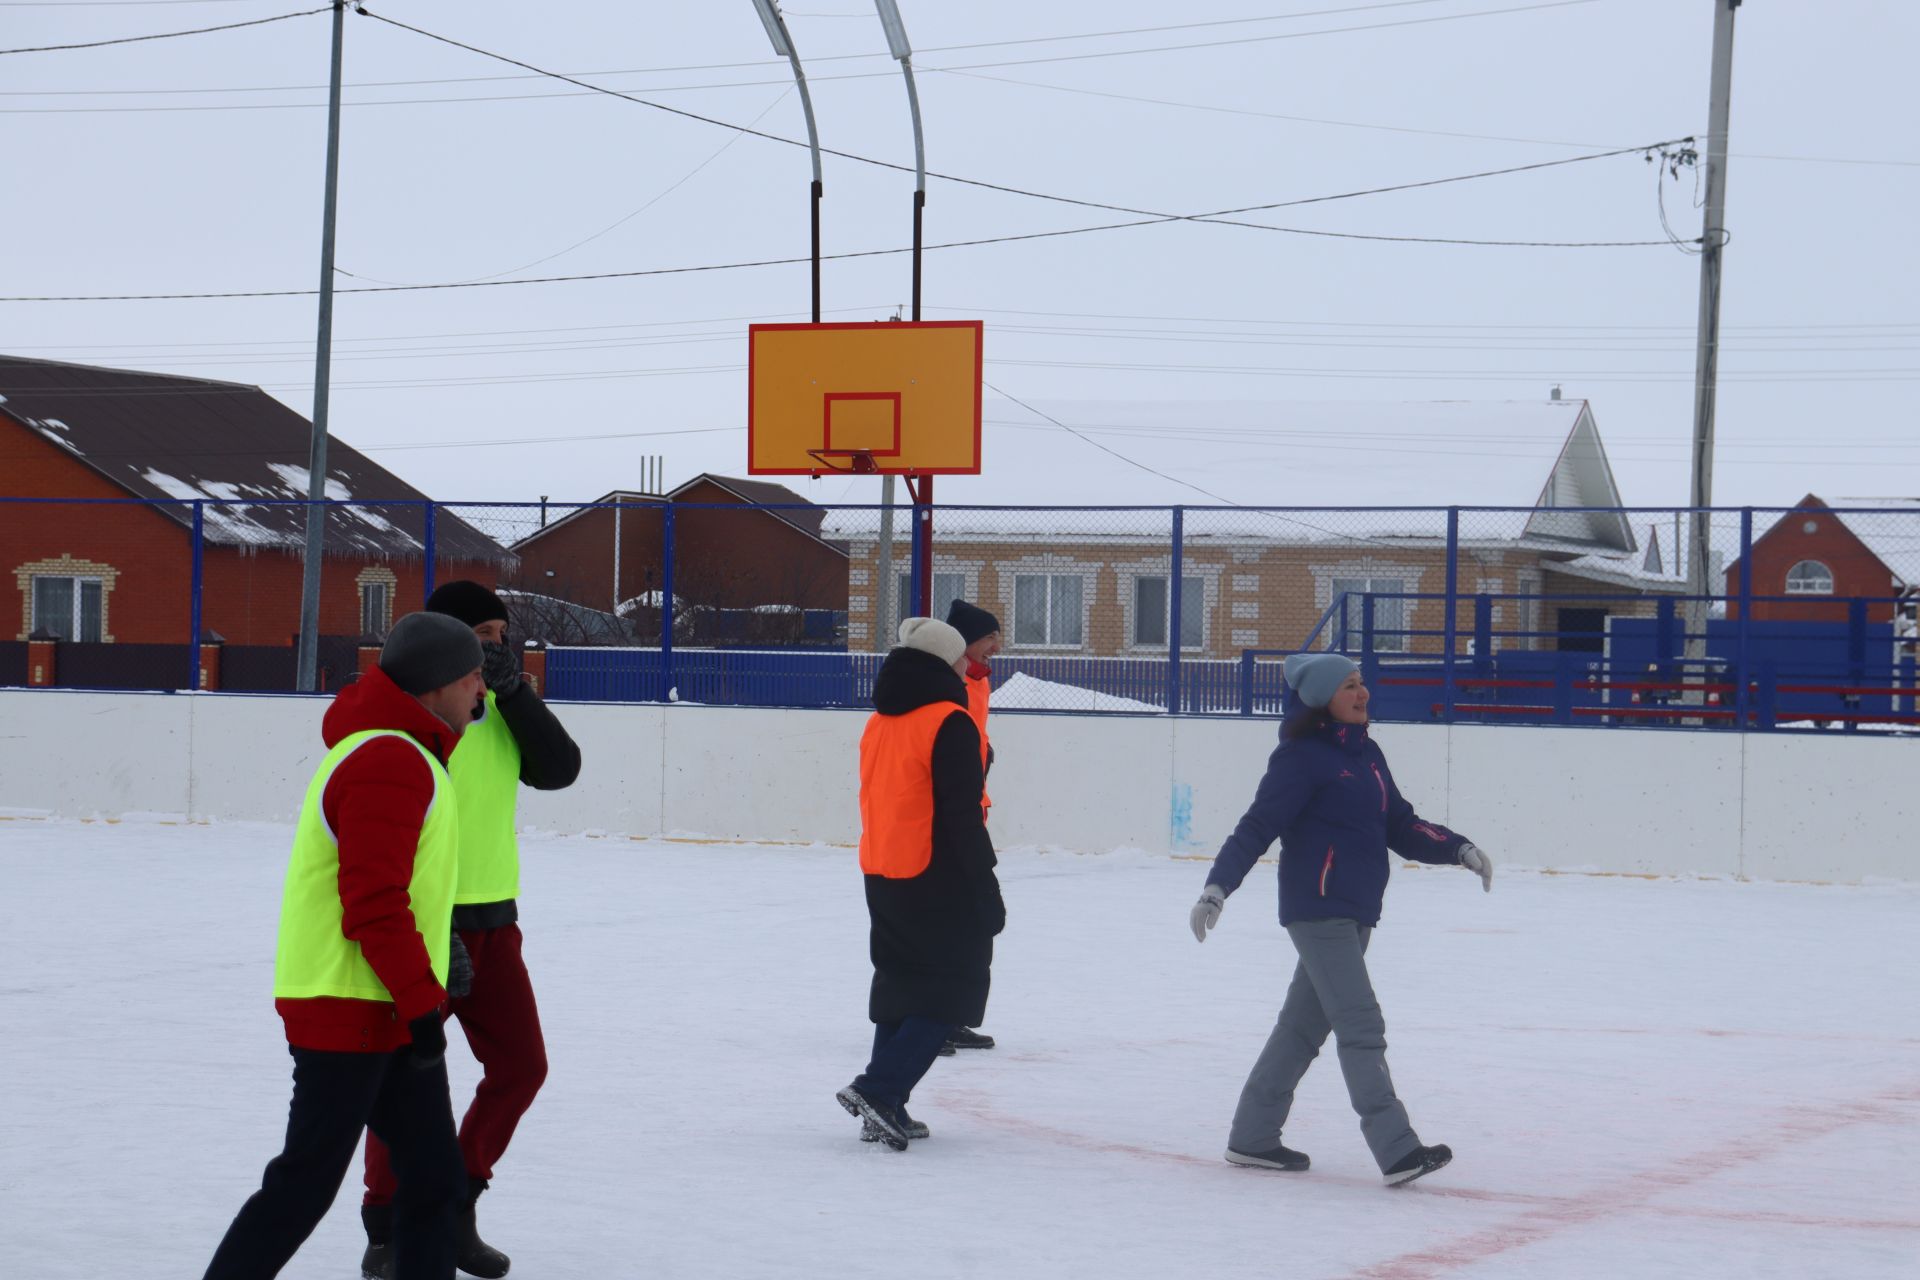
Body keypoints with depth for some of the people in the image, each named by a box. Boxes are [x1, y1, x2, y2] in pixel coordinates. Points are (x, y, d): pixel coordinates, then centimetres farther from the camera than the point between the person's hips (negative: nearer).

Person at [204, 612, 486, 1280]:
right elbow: (375, 905, -23)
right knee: (304, 1186, -5)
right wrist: (422, 1001, -21)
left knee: (434, 1177, 9)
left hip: (393, 1009, 11)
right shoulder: (388, 762, -17)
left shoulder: (399, 754, 18)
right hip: (348, 1008, -11)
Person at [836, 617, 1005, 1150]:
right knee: (954, 990, -1)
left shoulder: (879, 723, 10)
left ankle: (885, 1110, 16)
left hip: (883, 879, 8)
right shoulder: (948, 725, -15)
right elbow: (963, 819, -18)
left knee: (900, 985, 17)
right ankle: (878, 1088, -13)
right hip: (937, 884, -8)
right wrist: (987, 893, -13)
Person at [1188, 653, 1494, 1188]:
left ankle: (1252, 1137, 23)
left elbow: (1400, 825, 17)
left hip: (1355, 912, 9)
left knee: (1306, 1022, 14)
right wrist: (1218, 885, -23)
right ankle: (1397, 1151, -17)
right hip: (1317, 908, -9)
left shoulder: (1366, 754, 13)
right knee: (1360, 1024, -13)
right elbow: (1258, 825, -15)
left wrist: (1458, 849, 7)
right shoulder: (1302, 756, -11)